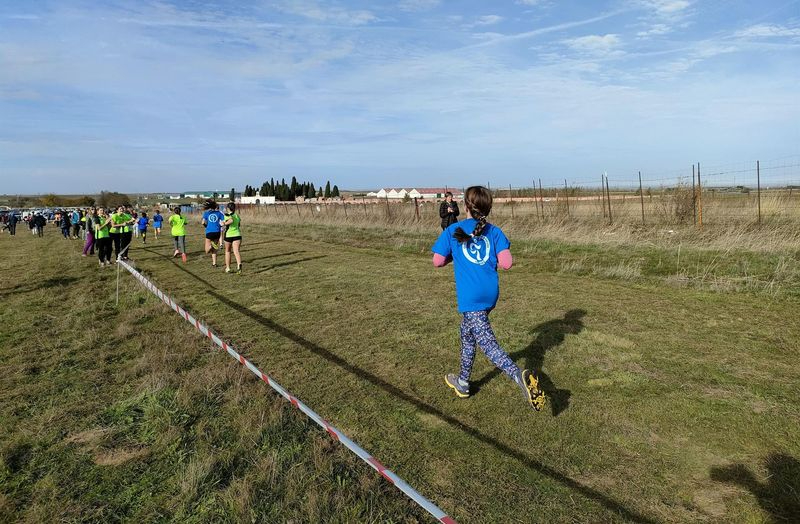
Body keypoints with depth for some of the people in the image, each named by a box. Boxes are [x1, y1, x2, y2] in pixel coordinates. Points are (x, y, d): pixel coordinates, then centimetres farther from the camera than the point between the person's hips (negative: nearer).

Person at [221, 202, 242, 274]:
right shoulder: (237, 215, 10)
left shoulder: (226, 215, -6)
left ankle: (228, 268, 23)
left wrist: (224, 223, -13)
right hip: (237, 235, 2)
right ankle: (239, 264, -36)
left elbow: (231, 220, -26)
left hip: (228, 235, -2)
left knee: (227, 251, 17)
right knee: (236, 251, -8)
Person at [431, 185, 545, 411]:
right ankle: (463, 382, 38)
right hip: (490, 293, 6)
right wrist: (490, 256, 13)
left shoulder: (453, 230, -2)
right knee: (467, 333, 24)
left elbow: (438, 261, 0)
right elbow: (506, 263, -7)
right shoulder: (495, 232, 3)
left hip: (470, 297, -5)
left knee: (487, 343, -8)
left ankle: (519, 376, -32)